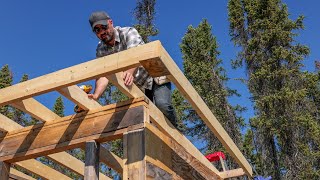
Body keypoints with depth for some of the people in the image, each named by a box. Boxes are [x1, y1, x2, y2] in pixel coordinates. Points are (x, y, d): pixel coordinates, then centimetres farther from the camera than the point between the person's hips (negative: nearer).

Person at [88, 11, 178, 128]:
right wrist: (96, 95, -38)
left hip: (156, 77, -5)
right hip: (139, 86, 5)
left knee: (162, 105, -26)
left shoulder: (128, 33, -19)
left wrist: (130, 72, -60)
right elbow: (103, 75, -18)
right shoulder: (101, 50, -4)